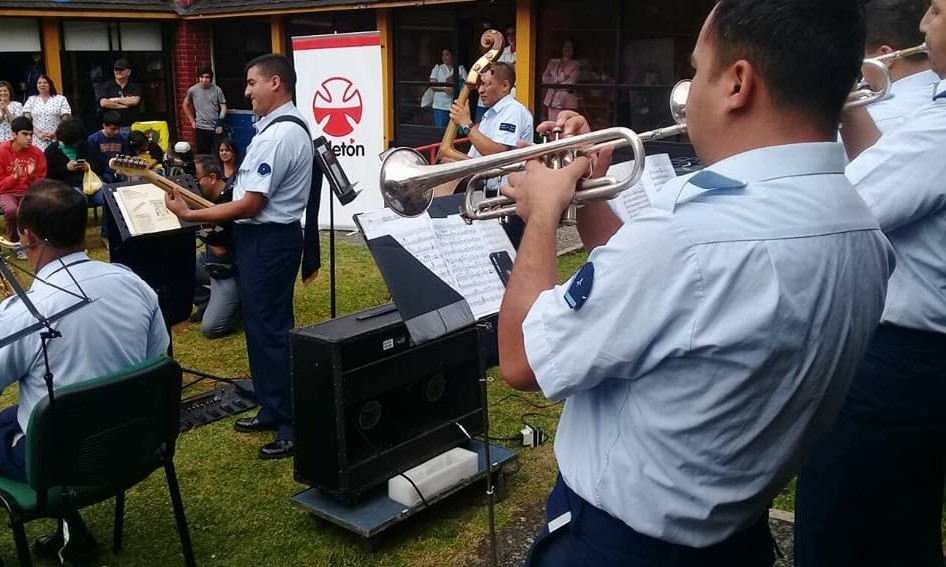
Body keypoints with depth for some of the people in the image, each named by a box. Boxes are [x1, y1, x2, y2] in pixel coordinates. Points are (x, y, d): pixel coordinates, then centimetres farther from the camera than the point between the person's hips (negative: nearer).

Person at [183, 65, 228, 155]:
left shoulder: (217, 90, 0)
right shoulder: (192, 90, 2)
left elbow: (223, 107, 3)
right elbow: (185, 105, 16)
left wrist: (220, 122, -9)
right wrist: (192, 121, 11)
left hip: (216, 128, -1)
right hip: (201, 128, 1)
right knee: (203, 155, 6)